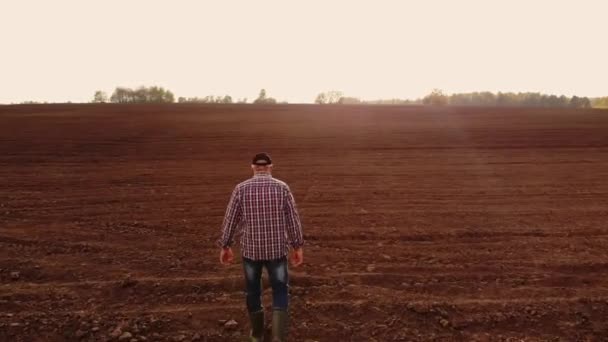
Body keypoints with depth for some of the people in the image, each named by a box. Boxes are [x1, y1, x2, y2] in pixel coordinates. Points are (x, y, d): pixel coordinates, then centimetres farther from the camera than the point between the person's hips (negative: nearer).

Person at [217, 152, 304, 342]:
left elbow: (230, 219, -1)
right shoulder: (282, 187, -6)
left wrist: (225, 246, 10)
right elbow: (293, 219, -4)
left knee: (253, 291, 19)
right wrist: (298, 246, 5)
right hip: (276, 249, -1)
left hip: (250, 249, 1)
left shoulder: (241, 188, -5)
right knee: (280, 291, 12)